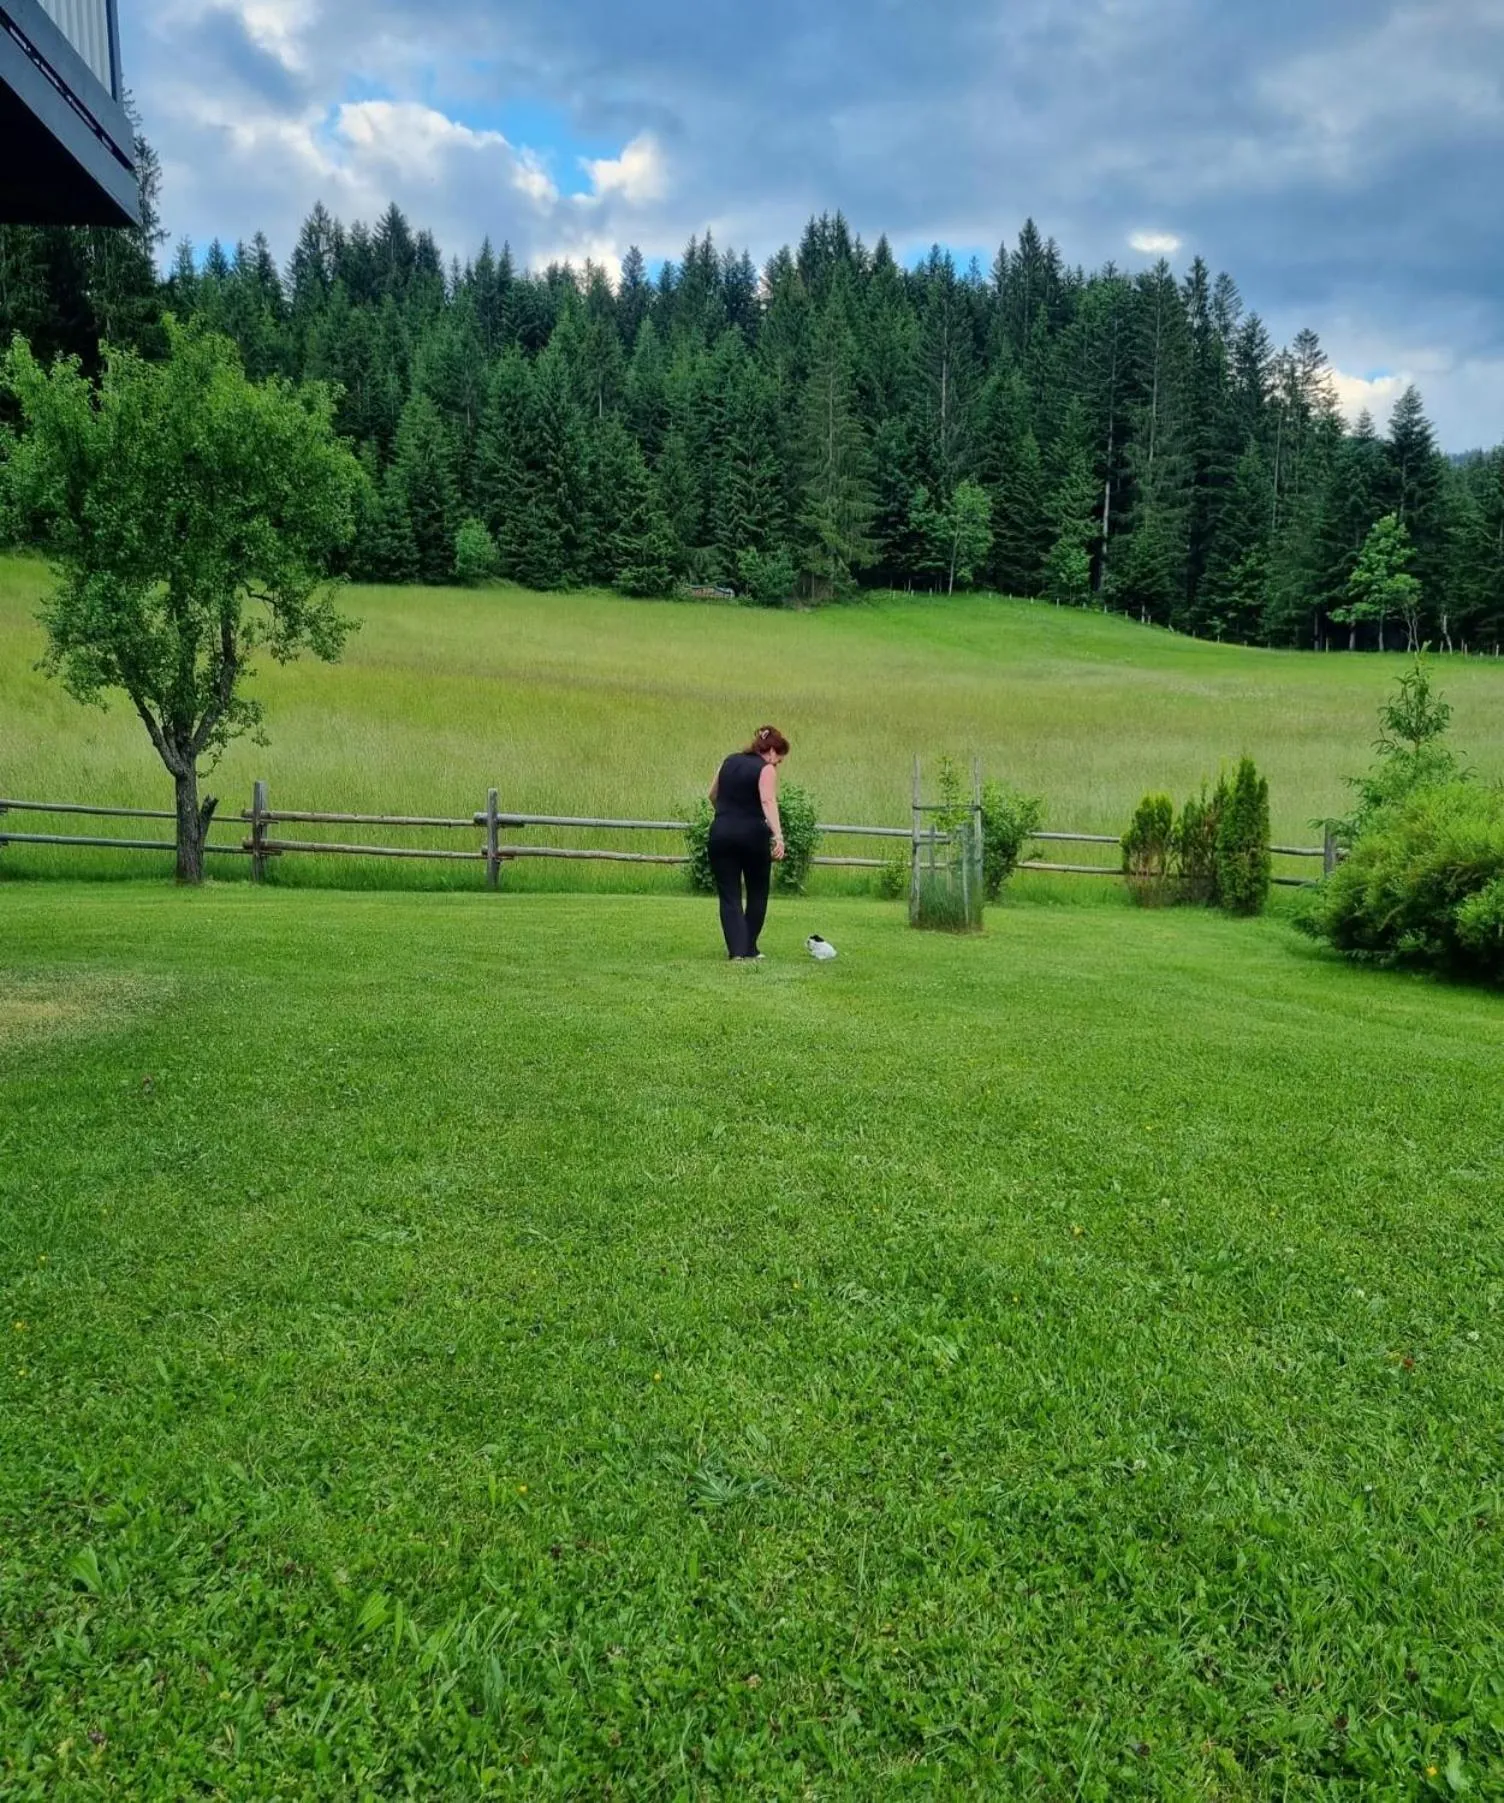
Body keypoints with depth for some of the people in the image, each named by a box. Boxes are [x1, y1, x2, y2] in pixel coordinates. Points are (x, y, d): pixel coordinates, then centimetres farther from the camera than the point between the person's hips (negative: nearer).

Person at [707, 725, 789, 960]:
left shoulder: (730, 761, 13)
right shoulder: (765, 769, -4)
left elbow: (713, 795, 23)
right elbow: (768, 801, -21)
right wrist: (778, 836, -30)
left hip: (721, 833, 4)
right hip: (752, 835, -4)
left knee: (729, 895, 4)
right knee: (757, 893, 14)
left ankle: (736, 949, -6)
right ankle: (749, 948, 18)